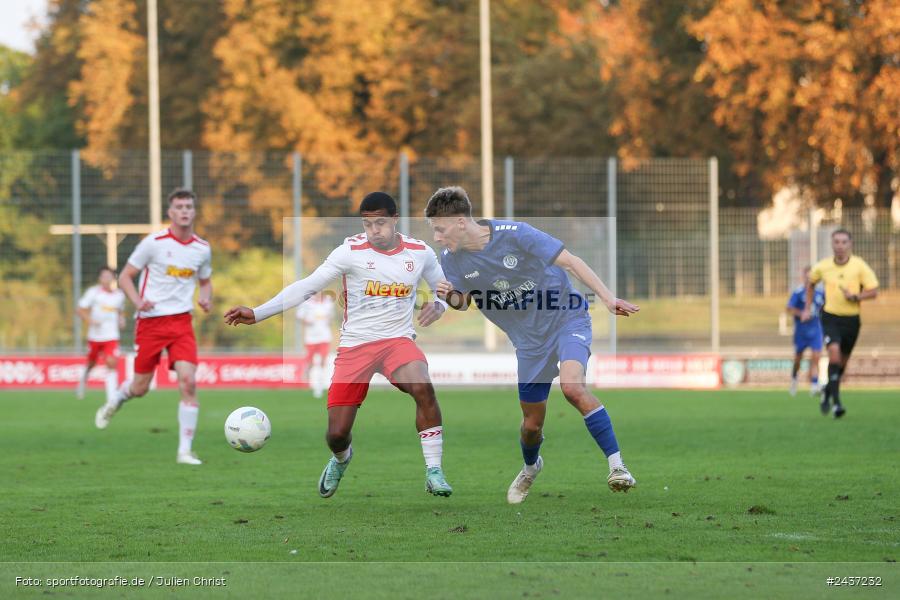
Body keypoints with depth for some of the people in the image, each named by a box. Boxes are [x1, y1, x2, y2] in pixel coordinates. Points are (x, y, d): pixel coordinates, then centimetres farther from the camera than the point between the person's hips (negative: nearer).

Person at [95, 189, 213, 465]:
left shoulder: (202, 248, 4)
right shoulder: (154, 242, -8)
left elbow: (205, 281, 22)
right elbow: (125, 277, -2)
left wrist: (206, 298, -1)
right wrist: (138, 301, -19)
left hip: (181, 321, 2)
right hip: (150, 321, -2)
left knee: (188, 381, -16)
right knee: (140, 387, 6)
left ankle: (185, 451, -11)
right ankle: (114, 402, 44)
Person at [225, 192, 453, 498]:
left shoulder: (420, 253, 0)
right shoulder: (351, 252, -7)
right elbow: (306, 286, -8)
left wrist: (437, 306, -9)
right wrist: (257, 313, -16)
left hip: (397, 340, 0)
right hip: (354, 345, 0)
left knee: (422, 387, -34)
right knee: (337, 434, -2)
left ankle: (433, 472, -22)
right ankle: (341, 459, 39)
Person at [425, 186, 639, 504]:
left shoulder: (514, 234, -22)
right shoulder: (451, 258, -8)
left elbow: (570, 261, -17)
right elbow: (464, 302, 8)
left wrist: (608, 298, -23)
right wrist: (452, 298, -17)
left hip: (567, 319, -5)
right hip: (530, 339, 5)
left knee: (573, 386, -31)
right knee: (532, 423, 9)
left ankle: (617, 465, -25)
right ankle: (530, 467, 45)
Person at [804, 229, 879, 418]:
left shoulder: (859, 266, -8)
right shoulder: (823, 266, -2)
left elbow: (873, 291, -7)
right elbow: (810, 283, 19)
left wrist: (855, 297, -23)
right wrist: (808, 308, 15)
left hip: (851, 319, 1)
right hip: (830, 317, -1)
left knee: (842, 360, 12)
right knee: (834, 352, -21)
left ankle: (828, 391, 39)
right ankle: (836, 402, -18)